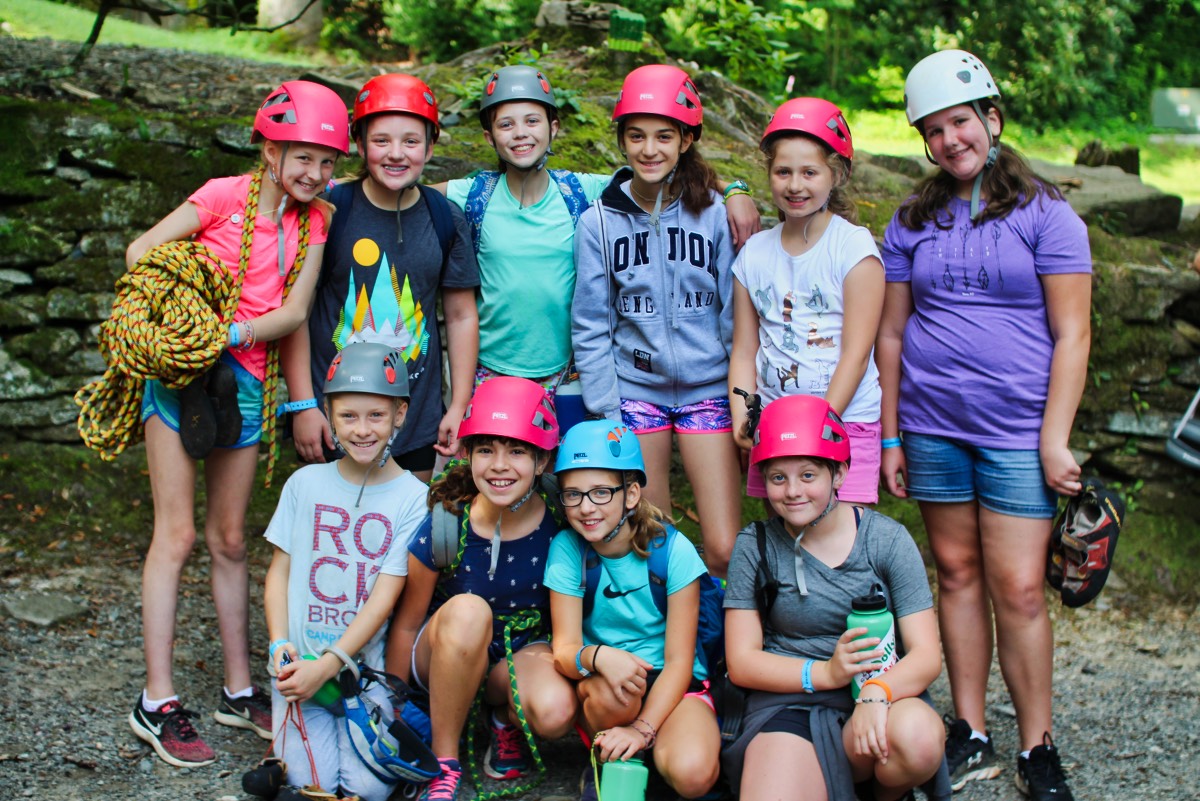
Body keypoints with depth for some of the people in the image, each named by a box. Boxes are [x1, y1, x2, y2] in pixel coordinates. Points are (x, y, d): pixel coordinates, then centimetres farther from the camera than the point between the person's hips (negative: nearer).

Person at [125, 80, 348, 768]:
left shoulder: (314, 220, 8)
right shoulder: (226, 195, -5)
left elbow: (294, 312, 0)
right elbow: (142, 251, -5)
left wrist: (233, 332, -16)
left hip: (245, 377, 5)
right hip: (182, 371, -4)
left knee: (230, 539, 12)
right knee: (177, 535, -4)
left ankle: (240, 691, 21)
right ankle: (158, 703, 3)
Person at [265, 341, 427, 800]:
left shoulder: (413, 497, -4)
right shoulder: (306, 483, 5)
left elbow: (386, 595, -9)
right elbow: (279, 570, 9)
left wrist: (327, 666, -16)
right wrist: (280, 646, -6)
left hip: (369, 663, -1)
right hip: (301, 660, 2)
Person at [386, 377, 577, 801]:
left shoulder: (558, 528, -16)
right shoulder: (441, 530, -17)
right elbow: (406, 626, -4)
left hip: (522, 653, 1)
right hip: (445, 660, 0)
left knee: (555, 712, -34)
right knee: (467, 611, -36)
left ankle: (505, 719, 4)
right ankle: (443, 763, -18)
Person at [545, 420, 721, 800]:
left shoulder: (673, 550, -12)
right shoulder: (567, 549, -7)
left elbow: (678, 661, -12)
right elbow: (564, 650, -13)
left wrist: (642, 729, -24)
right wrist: (598, 656, -36)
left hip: (669, 685, -1)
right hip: (599, 687, 2)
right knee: (610, 685, -35)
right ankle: (605, 759, -5)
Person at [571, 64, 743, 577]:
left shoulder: (715, 214, 0)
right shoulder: (599, 222, 2)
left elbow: (735, 313, 5)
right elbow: (591, 327, 4)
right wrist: (605, 412, -2)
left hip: (707, 390, 0)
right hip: (633, 391, 1)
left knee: (725, 550, -5)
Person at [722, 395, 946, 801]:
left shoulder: (887, 539, 1)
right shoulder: (755, 547, 2)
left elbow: (926, 655, -4)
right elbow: (741, 662, -1)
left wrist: (877, 692, -27)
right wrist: (824, 673, -17)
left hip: (883, 695, 2)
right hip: (787, 701, -2)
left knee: (918, 737, -33)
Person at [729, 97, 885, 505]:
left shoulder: (854, 247, -4)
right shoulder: (753, 253, 8)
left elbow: (856, 354, -9)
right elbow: (744, 351, 9)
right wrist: (742, 418, -6)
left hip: (845, 422, -4)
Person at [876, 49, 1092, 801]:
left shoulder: (1045, 214, -1)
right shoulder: (913, 223, 9)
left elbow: (1072, 335, -4)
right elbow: (891, 334, 12)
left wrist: (1056, 440, -9)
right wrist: (889, 436, 9)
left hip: (1017, 429, -3)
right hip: (932, 425, 3)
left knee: (1018, 589, -5)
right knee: (957, 573, 9)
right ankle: (971, 736, 20)